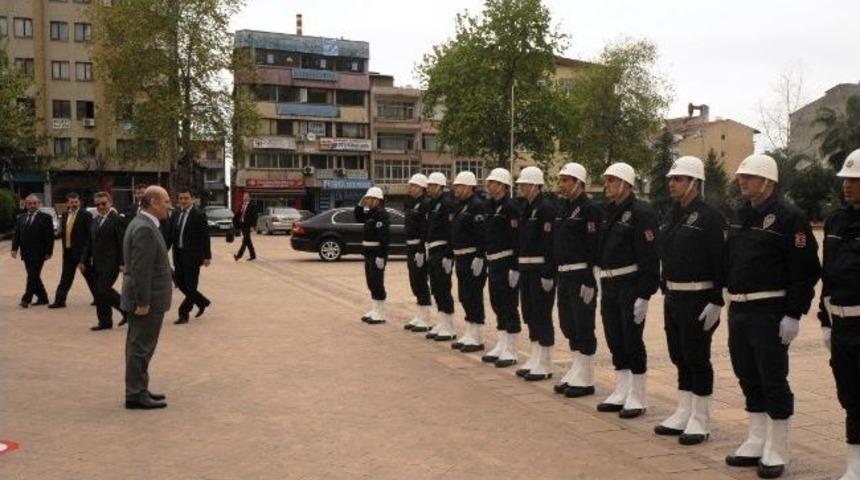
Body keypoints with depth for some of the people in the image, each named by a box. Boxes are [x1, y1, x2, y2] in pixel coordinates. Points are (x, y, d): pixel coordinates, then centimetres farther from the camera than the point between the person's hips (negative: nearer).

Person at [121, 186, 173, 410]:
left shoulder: (143, 224, 12)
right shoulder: (144, 229, -20)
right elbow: (140, 269, -24)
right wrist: (142, 302, -23)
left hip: (146, 300, 10)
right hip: (148, 300, -10)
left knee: (139, 347, 17)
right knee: (141, 347, -2)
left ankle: (138, 390, 28)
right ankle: (136, 394, 6)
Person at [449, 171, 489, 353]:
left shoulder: (477, 205, -14)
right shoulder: (461, 206, 16)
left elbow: (483, 234, -21)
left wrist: (479, 258, -25)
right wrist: (454, 256, 19)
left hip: (473, 258, -10)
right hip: (461, 259, 10)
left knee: (473, 297, -5)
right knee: (464, 297, 14)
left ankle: (477, 339, 1)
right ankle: (469, 335, 23)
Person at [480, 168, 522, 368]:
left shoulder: (510, 207, -14)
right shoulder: (492, 207, 13)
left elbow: (517, 240, -18)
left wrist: (514, 267, -20)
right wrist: (488, 262, 17)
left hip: (506, 262, -9)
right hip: (493, 262, 9)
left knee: (509, 305, -2)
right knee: (497, 305, 14)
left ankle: (510, 351, 5)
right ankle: (501, 346, 23)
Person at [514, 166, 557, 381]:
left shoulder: (546, 208, -14)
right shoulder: (526, 208, 13)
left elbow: (550, 243, -18)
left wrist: (548, 274, -21)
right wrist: (516, 267, 16)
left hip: (541, 268, -9)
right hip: (526, 268, 9)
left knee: (542, 315, -2)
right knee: (529, 314, 14)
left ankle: (545, 365, 6)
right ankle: (535, 359, 24)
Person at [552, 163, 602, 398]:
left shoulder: (590, 209, -12)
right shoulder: (563, 208, 13)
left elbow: (595, 247, -17)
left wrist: (590, 281, -19)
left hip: (581, 275, -8)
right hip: (564, 275, 9)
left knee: (583, 327, -1)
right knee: (568, 324, 14)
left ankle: (585, 380, 8)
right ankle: (575, 372, 26)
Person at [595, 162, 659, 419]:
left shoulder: (641, 212, -12)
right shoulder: (610, 212, 14)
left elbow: (649, 256, -17)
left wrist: (644, 295, -20)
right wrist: (602, 286, 15)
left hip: (631, 286, -8)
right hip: (609, 285, 8)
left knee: (632, 340, -2)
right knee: (615, 341, 12)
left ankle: (637, 398, 9)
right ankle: (621, 393, 24)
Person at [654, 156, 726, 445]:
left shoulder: (709, 217, -13)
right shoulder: (670, 216, 12)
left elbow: (721, 261, -17)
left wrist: (716, 302, -20)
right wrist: (665, 291, 16)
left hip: (698, 300, -8)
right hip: (673, 298, 8)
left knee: (697, 358, 0)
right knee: (679, 356, 14)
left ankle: (700, 421, 10)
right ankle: (683, 414, 26)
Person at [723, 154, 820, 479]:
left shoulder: (789, 217, -11)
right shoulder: (738, 216, 13)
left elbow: (805, 270, -14)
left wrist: (794, 314, -16)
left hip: (770, 313, -7)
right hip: (738, 311, 8)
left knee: (774, 382, 0)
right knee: (748, 378, 14)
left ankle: (776, 451, 12)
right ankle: (756, 443, 27)